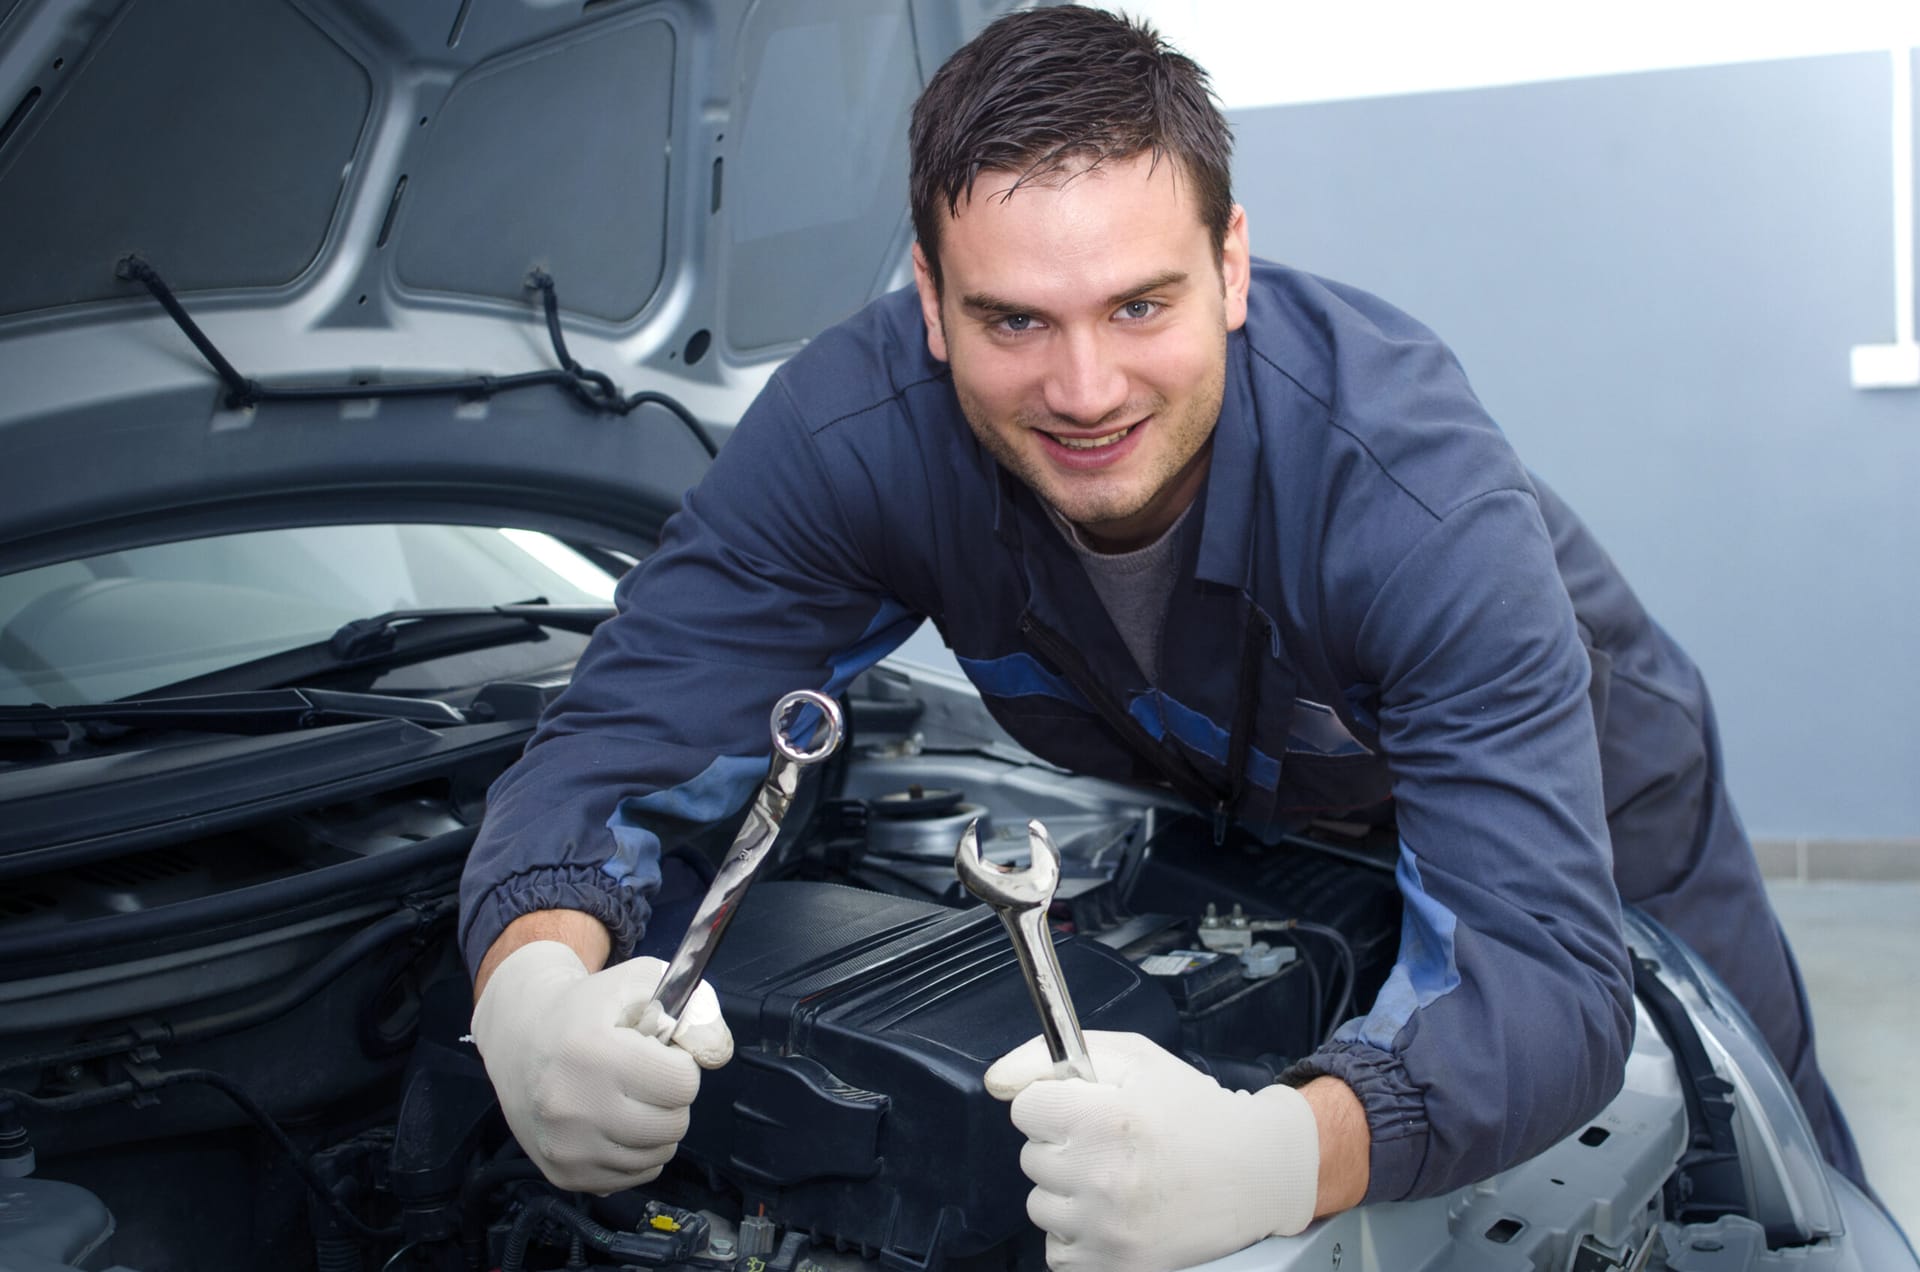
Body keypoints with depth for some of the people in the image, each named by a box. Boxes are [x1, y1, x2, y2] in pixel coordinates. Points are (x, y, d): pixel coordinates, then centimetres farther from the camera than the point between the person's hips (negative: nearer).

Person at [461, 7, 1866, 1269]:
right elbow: (619, 744, -29)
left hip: (1588, 842, -1)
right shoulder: (855, 427, -31)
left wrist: (1274, 1156, -68)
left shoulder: (1410, 481, -42)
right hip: (1237, 838, 2)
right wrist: (533, 985, -52)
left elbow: (1545, 963, -47)